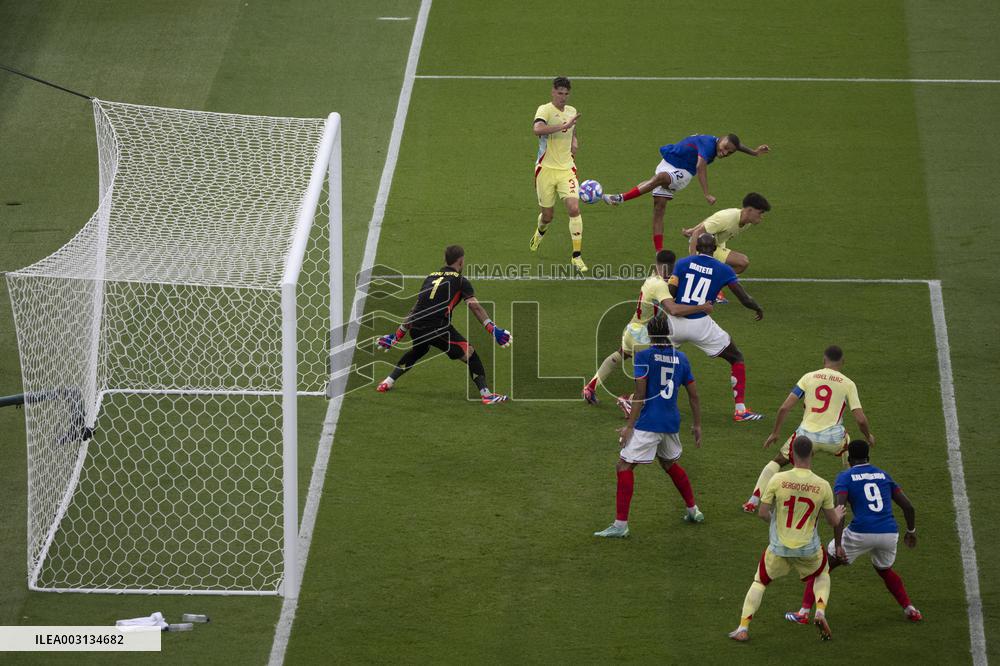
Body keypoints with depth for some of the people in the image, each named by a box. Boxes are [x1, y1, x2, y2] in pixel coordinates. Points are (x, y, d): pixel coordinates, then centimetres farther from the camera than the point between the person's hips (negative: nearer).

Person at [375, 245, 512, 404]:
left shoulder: (430, 277, 24)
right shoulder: (460, 280, 8)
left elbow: (416, 308, 28)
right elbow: (475, 307, -5)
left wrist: (397, 336, 32)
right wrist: (493, 329, -8)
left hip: (416, 327, 6)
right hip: (438, 327, -6)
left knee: (418, 350, 36)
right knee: (470, 354, 1)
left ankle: (387, 382, 38)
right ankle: (486, 394, -12)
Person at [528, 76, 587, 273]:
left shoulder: (572, 111, 10)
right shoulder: (545, 110, -11)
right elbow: (537, 129, -33)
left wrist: (574, 141, 10)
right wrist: (563, 126, -38)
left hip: (566, 168, 4)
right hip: (546, 169, -4)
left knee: (574, 208, -15)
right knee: (547, 214, 7)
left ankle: (577, 256, -10)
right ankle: (540, 233, 46)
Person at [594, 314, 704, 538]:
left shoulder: (643, 356, -8)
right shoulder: (681, 358, 8)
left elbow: (640, 393, -13)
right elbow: (693, 395, 12)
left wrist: (629, 425, -10)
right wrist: (697, 425, 22)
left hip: (648, 423, -6)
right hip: (671, 423, 6)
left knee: (624, 466, -3)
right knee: (669, 463, 29)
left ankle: (621, 524, -11)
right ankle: (693, 510, 36)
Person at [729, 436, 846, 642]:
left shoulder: (778, 480, -14)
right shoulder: (822, 485, -10)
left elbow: (762, 513, -8)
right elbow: (833, 521, 1)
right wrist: (838, 514, 25)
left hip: (779, 548, -1)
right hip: (809, 550, 1)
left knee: (759, 582, 21)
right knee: (822, 575, 31)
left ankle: (743, 628, 13)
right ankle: (820, 612, 8)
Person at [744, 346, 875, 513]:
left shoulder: (809, 377, 5)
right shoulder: (848, 384, 2)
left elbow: (784, 408, 1)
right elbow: (860, 419, -1)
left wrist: (774, 433, 13)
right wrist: (869, 436, 20)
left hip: (806, 434, 0)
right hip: (833, 436, 0)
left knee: (777, 461, 22)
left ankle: (752, 502, 10)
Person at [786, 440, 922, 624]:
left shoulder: (845, 477, 6)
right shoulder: (883, 475, 18)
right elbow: (908, 507, 16)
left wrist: (838, 545, -15)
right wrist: (911, 531, 33)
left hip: (861, 533, -4)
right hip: (890, 533, 4)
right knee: (884, 570, 35)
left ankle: (804, 612, 10)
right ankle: (910, 610, 25)